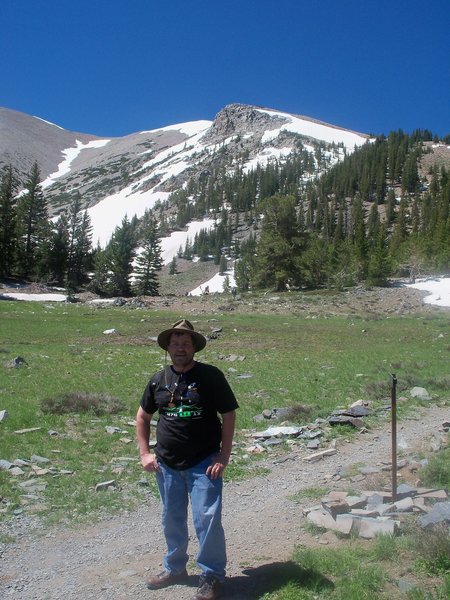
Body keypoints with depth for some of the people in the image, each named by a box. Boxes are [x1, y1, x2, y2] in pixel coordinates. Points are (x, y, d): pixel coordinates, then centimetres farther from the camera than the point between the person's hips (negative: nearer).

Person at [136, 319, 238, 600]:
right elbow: (143, 416, 14)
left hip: (204, 463, -4)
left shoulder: (211, 376, -10)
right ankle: (175, 568, 38)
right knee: (172, 520, 17)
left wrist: (223, 457, -11)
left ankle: (213, 577, 15)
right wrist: (145, 453, 6)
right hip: (167, 465, 4)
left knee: (207, 519, -5)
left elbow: (229, 416, -7)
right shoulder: (159, 379, 1)